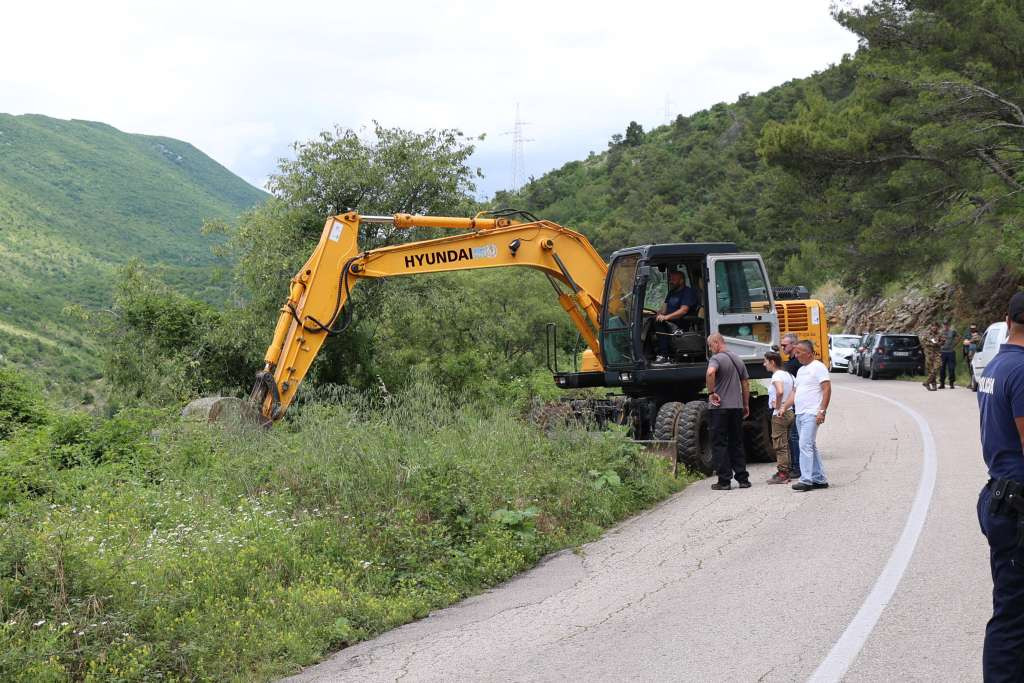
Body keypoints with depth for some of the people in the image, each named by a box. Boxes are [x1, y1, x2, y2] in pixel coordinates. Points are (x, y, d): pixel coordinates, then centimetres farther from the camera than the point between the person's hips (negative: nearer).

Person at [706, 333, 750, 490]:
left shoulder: (716, 358, -10)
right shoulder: (738, 360, 12)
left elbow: (710, 372, -32)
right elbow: (746, 383, 16)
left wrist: (711, 393, -21)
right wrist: (746, 405, 22)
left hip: (719, 407, -6)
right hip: (737, 407, 6)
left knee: (719, 444, 0)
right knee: (737, 443, 13)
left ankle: (724, 480, -3)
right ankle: (742, 478, 12)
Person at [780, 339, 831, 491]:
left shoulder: (818, 367, -7)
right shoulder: (801, 370, 20)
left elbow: (827, 389, -14)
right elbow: (795, 392, 22)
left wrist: (822, 411, -20)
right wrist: (784, 408, 11)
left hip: (811, 414, -9)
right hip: (800, 414, 9)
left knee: (805, 445, -15)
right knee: (811, 447, 11)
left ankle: (806, 480, -16)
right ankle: (819, 479, 16)